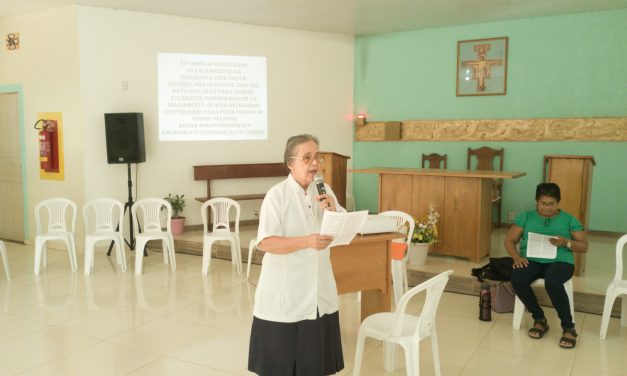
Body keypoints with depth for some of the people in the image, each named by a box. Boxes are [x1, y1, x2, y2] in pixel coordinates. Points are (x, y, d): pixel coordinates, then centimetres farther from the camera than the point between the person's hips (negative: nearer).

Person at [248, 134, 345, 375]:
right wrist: (307, 242, -30)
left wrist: (333, 212, -12)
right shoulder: (277, 195, -12)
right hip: (285, 292, -5)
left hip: (318, 289, 5)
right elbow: (265, 243, -19)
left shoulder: (325, 192, 5)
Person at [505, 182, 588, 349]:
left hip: (560, 261, -2)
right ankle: (539, 319, -8)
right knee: (517, 279, -32)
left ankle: (568, 327, -16)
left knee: (552, 282, -37)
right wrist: (516, 256, -11)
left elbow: (584, 246, 10)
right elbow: (509, 240, 10)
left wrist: (566, 242, -11)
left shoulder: (569, 219, 13)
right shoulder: (526, 217, 14)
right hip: (532, 259, 2)